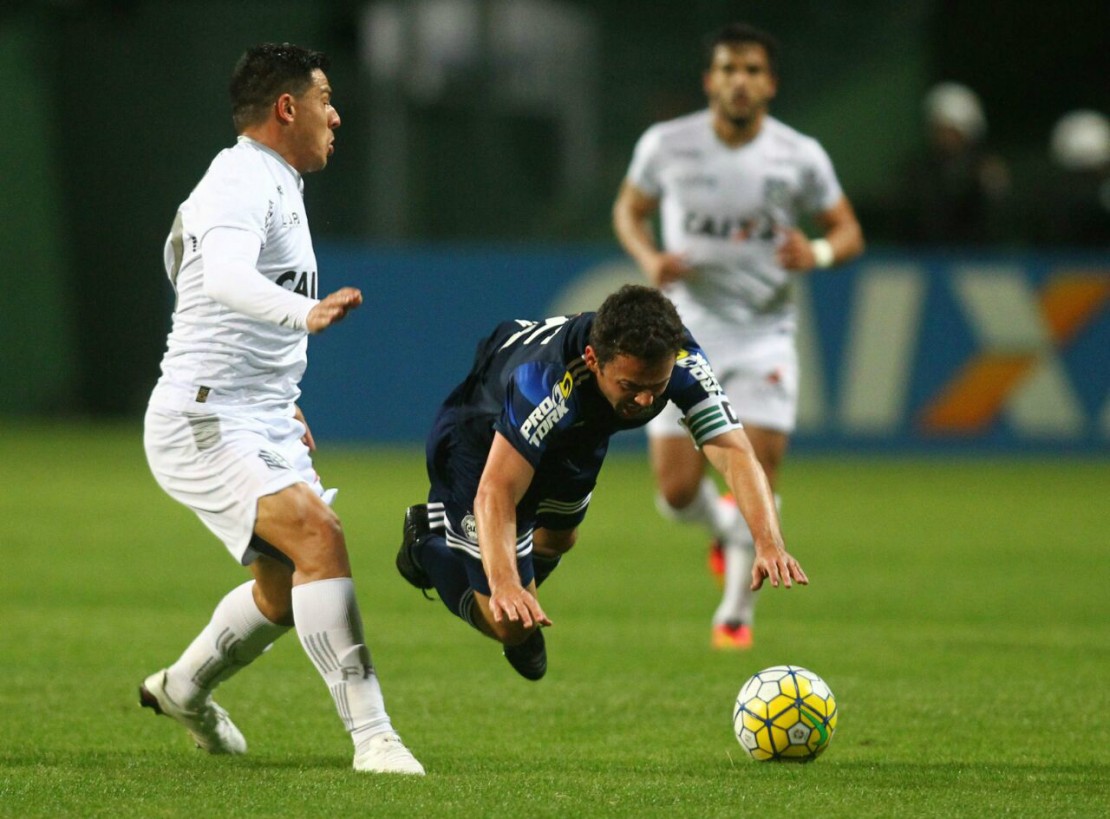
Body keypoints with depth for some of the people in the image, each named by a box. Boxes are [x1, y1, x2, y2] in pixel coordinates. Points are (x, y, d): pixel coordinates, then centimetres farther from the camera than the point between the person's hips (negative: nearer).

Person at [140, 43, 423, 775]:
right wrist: (305, 312, -57)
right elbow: (224, 277, -38)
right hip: (203, 422, -11)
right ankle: (372, 735, -29)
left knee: (288, 587, 18)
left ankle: (184, 689, 43)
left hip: (262, 425, 11)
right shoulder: (242, 183, -17)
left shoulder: (275, 184, 16)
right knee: (318, 533, -26)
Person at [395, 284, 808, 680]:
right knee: (511, 625, -8)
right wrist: (505, 586, -67)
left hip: (575, 436, 5)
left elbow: (734, 452, -41)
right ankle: (429, 543, 20)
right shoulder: (548, 380, -47)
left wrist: (769, 543, -58)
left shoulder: (679, 359, -35)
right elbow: (495, 492, -50)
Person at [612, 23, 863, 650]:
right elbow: (630, 209, 11)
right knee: (676, 495, -3)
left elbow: (850, 232, 4)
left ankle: (737, 611, 13)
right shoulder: (667, 145, -5)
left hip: (764, 335, -1)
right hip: (687, 334, 1)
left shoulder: (800, 157, -6)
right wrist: (649, 258, -10)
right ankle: (723, 527, 34)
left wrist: (817, 254, -20)